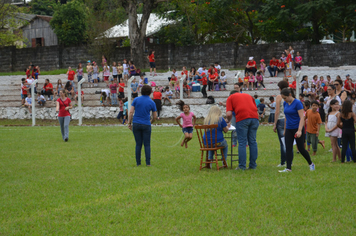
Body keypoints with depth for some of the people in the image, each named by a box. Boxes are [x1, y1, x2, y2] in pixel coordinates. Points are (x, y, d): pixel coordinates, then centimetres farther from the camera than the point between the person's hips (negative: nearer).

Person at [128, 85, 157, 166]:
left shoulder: (136, 100, 1)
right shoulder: (151, 102, 0)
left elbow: (131, 112, -3)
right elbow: (154, 116, 7)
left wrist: (129, 123, 3)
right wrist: (151, 122, 26)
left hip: (136, 124, 1)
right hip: (146, 125, -1)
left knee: (138, 144, 7)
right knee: (147, 144, 4)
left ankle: (138, 163, 6)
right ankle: (148, 163, -2)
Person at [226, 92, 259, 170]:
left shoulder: (230, 97, 17)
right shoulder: (248, 95, 30)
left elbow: (229, 114, 5)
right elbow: (256, 109, 24)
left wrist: (228, 121, 24)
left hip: (242, 118, -4)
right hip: (254, 117, 4)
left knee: (242, 143, 0)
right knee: (253, 142, 10)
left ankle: (242, 166, -1)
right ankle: (253, 165, 12)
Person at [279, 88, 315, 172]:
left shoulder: (297, 103, -14)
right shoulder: (285, 104, 7)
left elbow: (302, 117, -18)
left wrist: (299, 130, -27)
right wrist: (285, 129, 20)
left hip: (297, 128, -6)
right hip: (289, 129, 6)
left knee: (301, 148, 0)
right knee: (288, 148, -2)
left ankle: (311, 164, 20)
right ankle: (288, 168, -3)